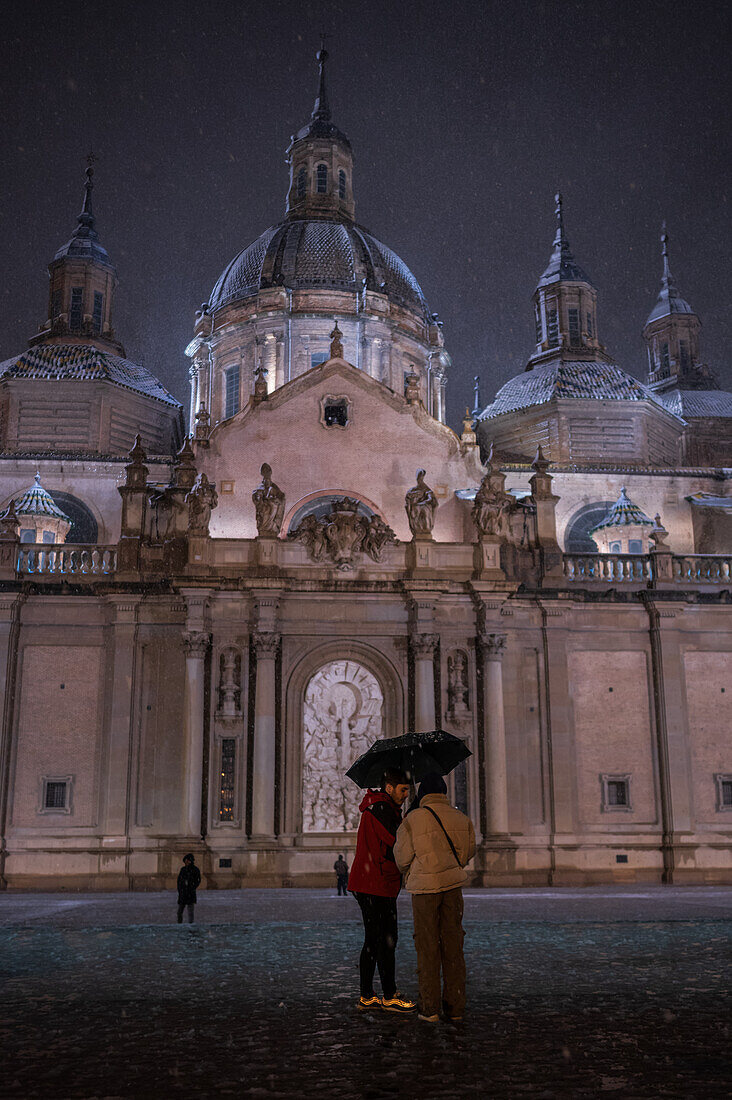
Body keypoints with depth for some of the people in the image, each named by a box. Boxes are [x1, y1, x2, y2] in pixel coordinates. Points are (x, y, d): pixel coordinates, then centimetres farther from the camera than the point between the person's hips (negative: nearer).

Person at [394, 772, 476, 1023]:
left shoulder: (413, 819, -9)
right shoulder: (461, 819, 3)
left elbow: (402, 857, -2)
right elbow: (468, 852, 14)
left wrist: (408, 873, 20)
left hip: (424, 888, -3)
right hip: (453, 885, 3)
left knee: (427, 947, 4)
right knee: (452, 946, 9)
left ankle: (430, 1008, 5)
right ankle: (455, 1007, 12)